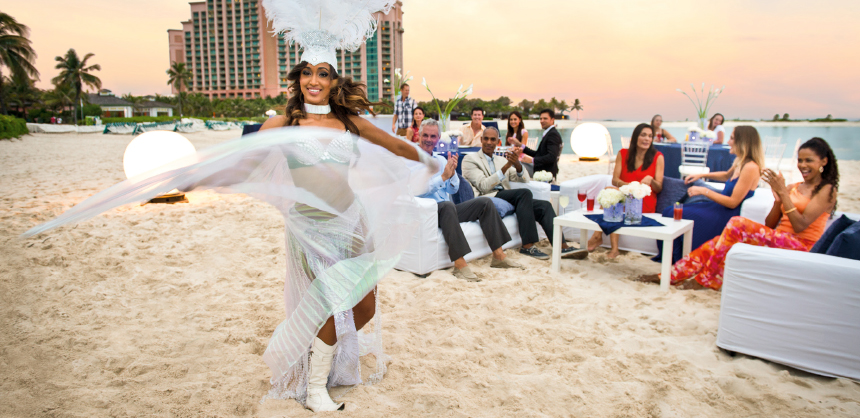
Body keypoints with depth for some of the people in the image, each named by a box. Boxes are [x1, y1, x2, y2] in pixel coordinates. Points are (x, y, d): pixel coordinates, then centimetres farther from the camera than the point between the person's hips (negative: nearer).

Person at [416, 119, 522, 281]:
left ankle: (498, 256, -3)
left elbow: (453, 190, 12)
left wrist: (452, 173, -6)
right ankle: (459, 264, -41)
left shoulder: (441, 160, 17)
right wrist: (443, 176, -21)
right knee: (447, 205, -39)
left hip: (447, 209, 8)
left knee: (485, 202, -4)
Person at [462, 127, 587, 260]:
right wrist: (506, 166, -16)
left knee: (544, 205, -13)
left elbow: (524, 179, 13)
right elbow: (484, 186, -11)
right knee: (524, 193, -29)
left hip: (506, 198, 7)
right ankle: (528, 245, -29)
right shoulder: (470, 159, 5)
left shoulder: (501, 160, 24)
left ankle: (562, 247, -19)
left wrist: (517, 164, -9)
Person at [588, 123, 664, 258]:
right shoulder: (623, 154, 11)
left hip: (645, 203, -3)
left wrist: (650, 180, -21)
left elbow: (659, 188, 2)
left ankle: (597, 236, -29)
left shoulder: (657, 157, 4)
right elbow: (614, 180, 1)